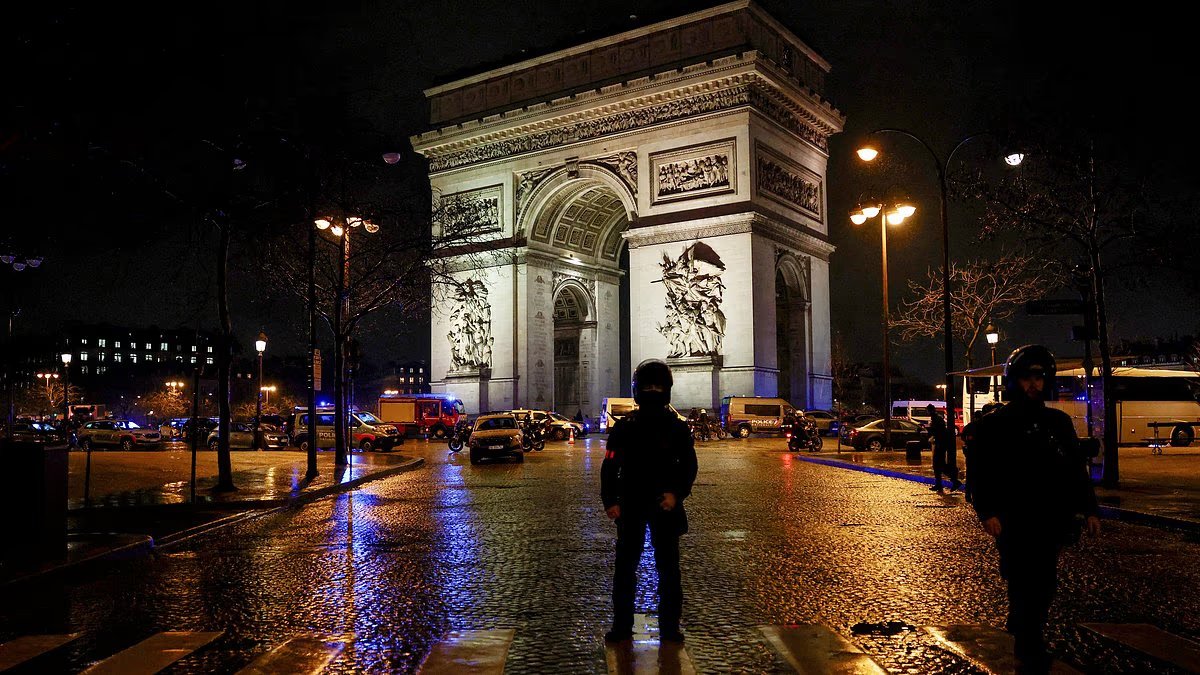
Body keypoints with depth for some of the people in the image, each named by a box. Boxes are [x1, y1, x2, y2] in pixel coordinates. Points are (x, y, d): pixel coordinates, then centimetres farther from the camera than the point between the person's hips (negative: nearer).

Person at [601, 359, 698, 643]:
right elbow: (610, 466, 1)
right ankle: (622, 625, 14)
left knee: (668, 567, 5)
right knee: (625, 566, 5)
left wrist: (677, 493, -13)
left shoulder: (677, 427, 2)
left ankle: (670, 626, 15)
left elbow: (688, 465, 3)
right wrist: (610, 501, -10)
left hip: (665, 505, 0)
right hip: (631, 506, 0)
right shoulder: (624, 427, 2)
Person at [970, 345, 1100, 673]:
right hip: (1015, 523, -4)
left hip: (1052, 522, 5)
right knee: (1025, 590, -6)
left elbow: (1077, 469, 17)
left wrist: (1089, 509, 10)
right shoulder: (993, 426, 0)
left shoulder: (1059, 422, 14)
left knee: (1044, 588, 7)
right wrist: (987, 512, -17)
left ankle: (1023, 634, 27)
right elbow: (980, 474, -6)